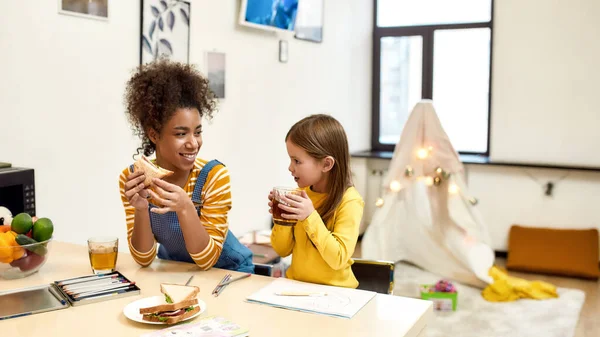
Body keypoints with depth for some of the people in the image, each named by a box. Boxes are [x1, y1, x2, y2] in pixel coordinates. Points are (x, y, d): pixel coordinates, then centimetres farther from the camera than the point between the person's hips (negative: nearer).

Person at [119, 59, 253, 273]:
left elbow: (207, 260, -20)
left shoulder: (214, 175, -20)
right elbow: (144, 258, -11)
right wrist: (140, 209, -27)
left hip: (226, 271, -1)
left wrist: (185, 208, -34)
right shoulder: (131, 178, -13)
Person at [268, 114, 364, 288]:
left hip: (333, 291, -5)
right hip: (295, 285, 5)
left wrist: (311, 217, -23)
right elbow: (283, 250, 8)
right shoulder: (301, 194, 2)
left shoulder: (349, 202, -13)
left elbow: (338, 260, -19)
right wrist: (282, 218, -9)